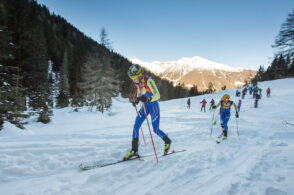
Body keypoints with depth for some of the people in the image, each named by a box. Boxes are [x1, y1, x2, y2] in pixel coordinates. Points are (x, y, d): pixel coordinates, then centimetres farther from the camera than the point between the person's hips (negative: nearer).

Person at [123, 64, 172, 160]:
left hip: (153, 106, -7)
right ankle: (134, 150, 7)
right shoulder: (138, 82, 0)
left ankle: (167, 142, 29)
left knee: (155, 129, 0)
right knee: (136, 126, -2)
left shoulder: (148, 81, -22)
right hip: (144, 106, 7)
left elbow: (157, 95, -27)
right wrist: (136, 100, 5)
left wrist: (148, 99, -44)